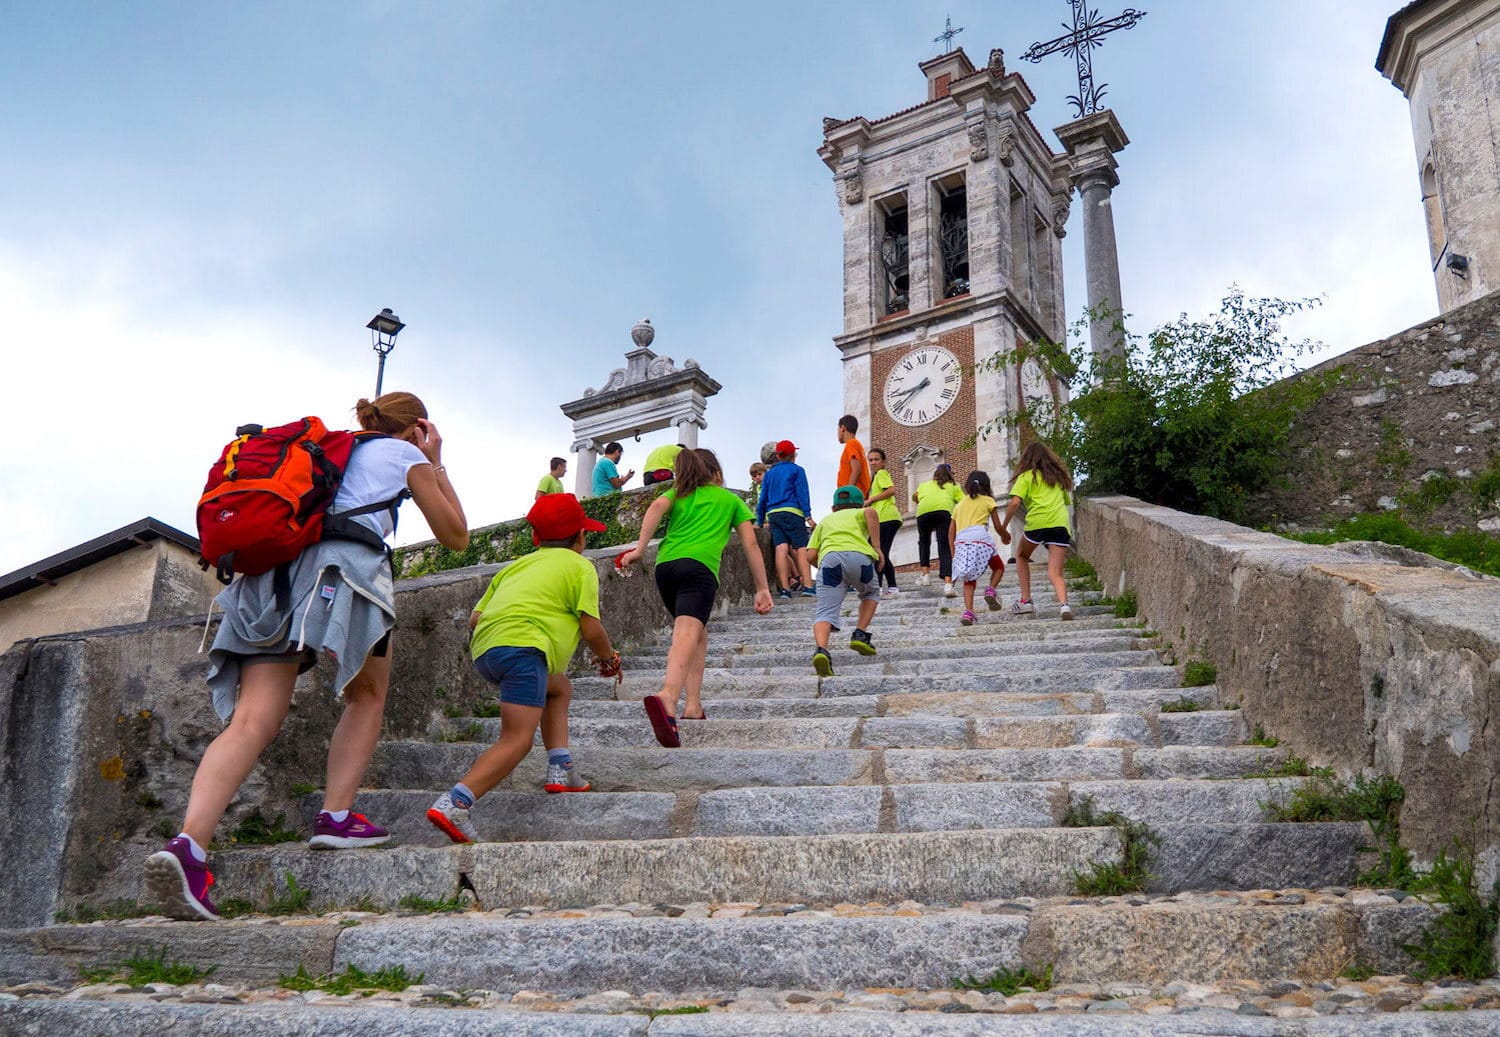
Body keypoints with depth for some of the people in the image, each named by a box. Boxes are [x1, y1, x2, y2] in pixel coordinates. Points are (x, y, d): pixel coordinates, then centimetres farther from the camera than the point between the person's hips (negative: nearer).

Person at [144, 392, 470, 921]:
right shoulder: (407, 454, 20)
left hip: (270, 574, 5)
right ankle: (335, 817, 4)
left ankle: (187, 844, -27)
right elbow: (455, 535, 22)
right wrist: (438, 465, 31)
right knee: (367, 695, 17)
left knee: (252, 719, -9)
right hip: (342, 566, -5)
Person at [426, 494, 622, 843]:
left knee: (560, 687, 30)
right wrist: (609, 658, 22)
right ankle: (453, 804, -31)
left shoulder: (518, 565, 30)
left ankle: (560, 770, 19)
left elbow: (475, 618, 22)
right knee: (517, 739, -14)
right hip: (521, 646, -8)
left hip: (484, 649, 8)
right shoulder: (580, 566, 12)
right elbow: (590, 628, 3)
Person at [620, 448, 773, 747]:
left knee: (698, 632, 21)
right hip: (699, 566, -4)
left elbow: (658, 506, 4)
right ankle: (667, 697, -47)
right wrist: (762, 588, 21)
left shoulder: (679, 493, 28)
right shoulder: (731, 499, 26)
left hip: (665, 565, 4)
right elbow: (751, 545, 18)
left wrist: (640, 547, -5)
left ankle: (693, 706, 10)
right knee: (687, 634, -21)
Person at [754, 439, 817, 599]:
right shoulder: (797, 470, 9)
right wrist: (807, 515, -7)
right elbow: (802, 493, -2)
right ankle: (807, 585, -20)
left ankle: (785, 588, -15)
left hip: (773, 514, 4)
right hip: (792, 512, -4)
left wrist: (760, 522, 25)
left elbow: (763, 498, 21)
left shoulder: (770, 472, 20)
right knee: (801, 549, -8)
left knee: (781, 549, -7)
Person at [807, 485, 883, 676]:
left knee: (826, 612, -6)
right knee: (871, 593, 29)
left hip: (829, 558, 1)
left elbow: (810, 555, 21)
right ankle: (860, 635, 14)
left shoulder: (825, 521, 37)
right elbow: (871, 512, 4)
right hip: (859, 555, -1)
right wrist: (877, 548, 4)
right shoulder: (860, 513, 32)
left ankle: (821, 649, -32)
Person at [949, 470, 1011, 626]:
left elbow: (951, 532, 23)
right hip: (980, 538, -3)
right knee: (998, 567, 20)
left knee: (968, 580, 9)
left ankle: (968, 612, -11)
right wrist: (1005, 536, 34)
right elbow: (998, 527, 14)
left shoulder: (960, 504, 27)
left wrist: (953, 554, 25)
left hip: (960, 542, 3)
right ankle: (991, 590, -7)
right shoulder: (988, 501, 17)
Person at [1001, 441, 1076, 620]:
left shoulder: (1027, 476, 11)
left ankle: (1025, 600, 18)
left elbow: (1015, 502, -3)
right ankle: (1063, 603, -28)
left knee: (1021, 556, 24)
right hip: (1061, 523, 3)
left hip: (1037, 521, -3)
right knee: (1055, 573, 0)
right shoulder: (1059, 476, 26)